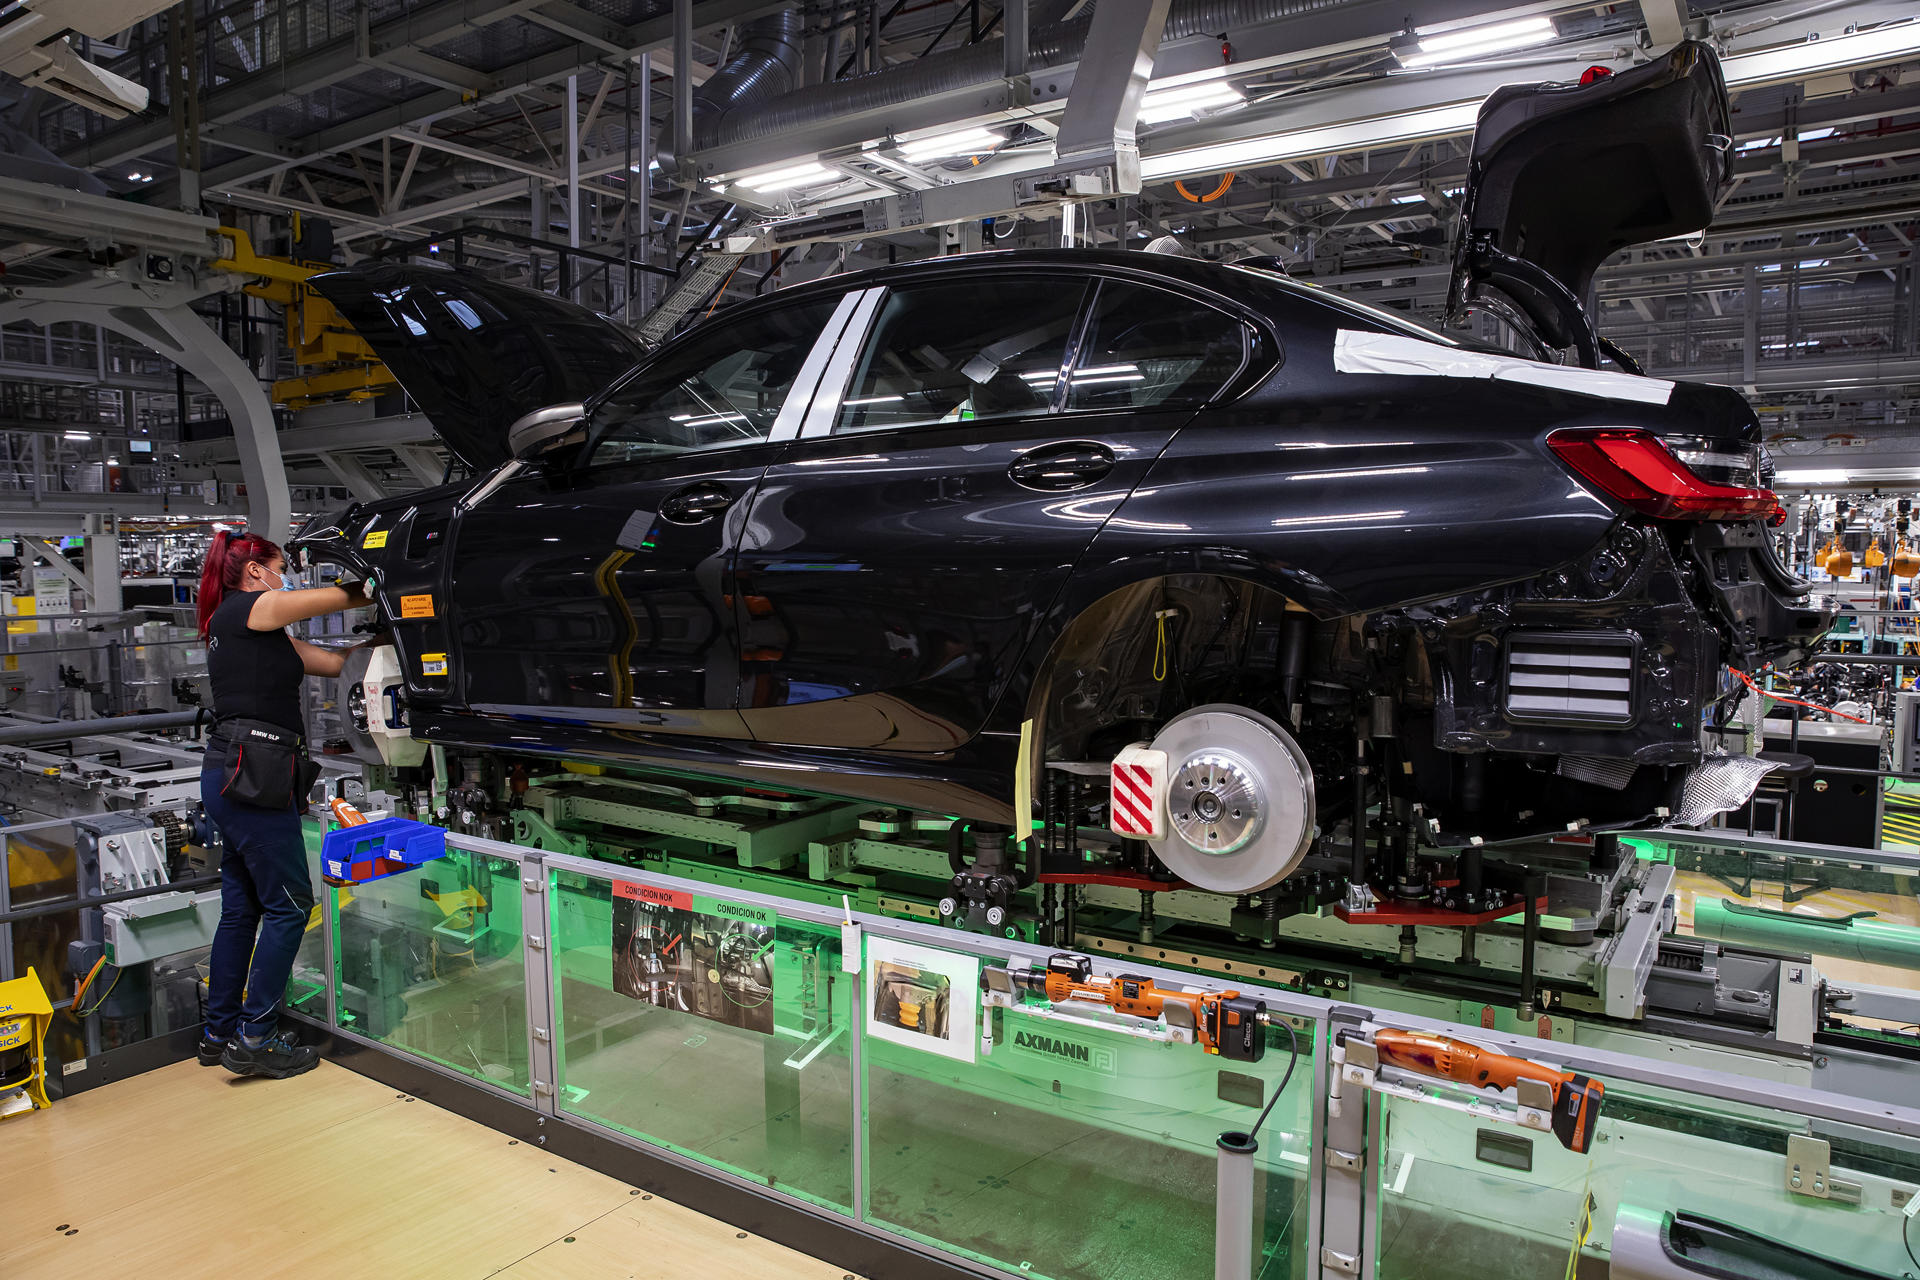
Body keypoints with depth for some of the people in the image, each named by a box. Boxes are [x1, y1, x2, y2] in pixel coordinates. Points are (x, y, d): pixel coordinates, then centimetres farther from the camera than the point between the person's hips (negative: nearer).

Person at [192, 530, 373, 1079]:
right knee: (288, 904, -4)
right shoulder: (243, 609, -5)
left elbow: (333, 661, 19)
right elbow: (333, 597, -10)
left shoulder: (263, 633, 21)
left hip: (235, 780, 10)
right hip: (251, 778, -10)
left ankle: (220, 1033, 23)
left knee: (241, 906, 15)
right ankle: (256, 1038, 1)